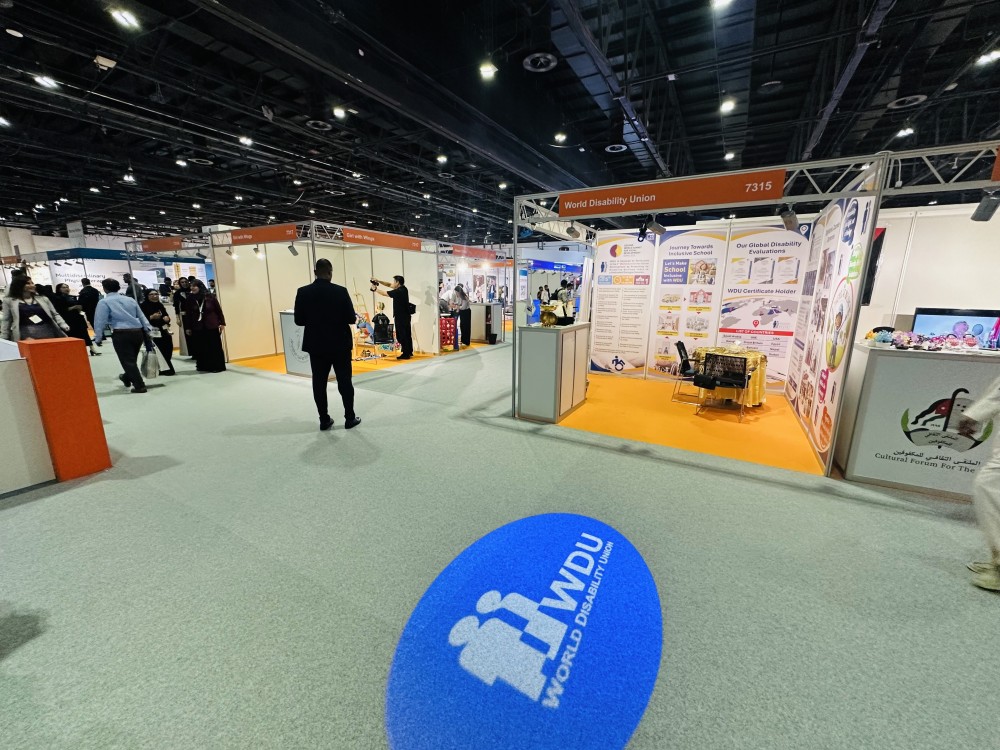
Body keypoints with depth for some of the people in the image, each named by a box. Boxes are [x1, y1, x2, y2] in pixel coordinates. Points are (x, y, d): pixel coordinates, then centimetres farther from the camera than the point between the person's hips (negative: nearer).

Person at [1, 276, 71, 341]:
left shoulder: (43, 299, 19)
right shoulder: (10, 301, 14)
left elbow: (55, 314, 18)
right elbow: (6, 321, 14)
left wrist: (64, 326, 0)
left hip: (48, 332, 2)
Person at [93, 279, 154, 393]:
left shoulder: (104, 302, -2)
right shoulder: (130, 299, 14)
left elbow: (100, 321, -5)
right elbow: (141, 316, 16)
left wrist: (98, 337, 4)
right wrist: (148, 330, 20)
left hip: (122, 334, -6)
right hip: (138, 332, 6)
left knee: (127, 361, 1)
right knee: (132, 359, 21)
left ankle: (140, 386, -2)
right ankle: (126, 378, 43)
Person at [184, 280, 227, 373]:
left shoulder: (210, 297, -4)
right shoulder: (190, 299, 1)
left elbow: (219, 310, 1)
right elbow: (187, 314, 5)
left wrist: (222, 323, -2)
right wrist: (187, 327, 5)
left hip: (212, 327, -2)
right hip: (197, 328, 2)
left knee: (215, 347, 2)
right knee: (201, 348, 5)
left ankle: (217, 366, 8)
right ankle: (204, 366, 13)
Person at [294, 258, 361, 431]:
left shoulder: (303, 292, -4)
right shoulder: (341, 291, -11)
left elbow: (299, 320, -1)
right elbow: (351, 318, -10)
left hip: (316, 345, 2)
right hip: (340, 344, -2)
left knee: (319, 383, 9)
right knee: (345, 382, 7)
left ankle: (324, 420, 15)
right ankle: (350, 418, 14)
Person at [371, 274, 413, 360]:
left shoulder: (398, 291, -18)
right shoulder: (403, 288, 8)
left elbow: (384, 294, -11)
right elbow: (389, 285, 17)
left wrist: (375, 289, 3)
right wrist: (379, 281, 11)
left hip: (400, 317, -9)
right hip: (405, 316, 9)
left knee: (401, 335, -4)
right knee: (407, 334, 14)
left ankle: (406, 354, -1)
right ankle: (409, 352, 23)